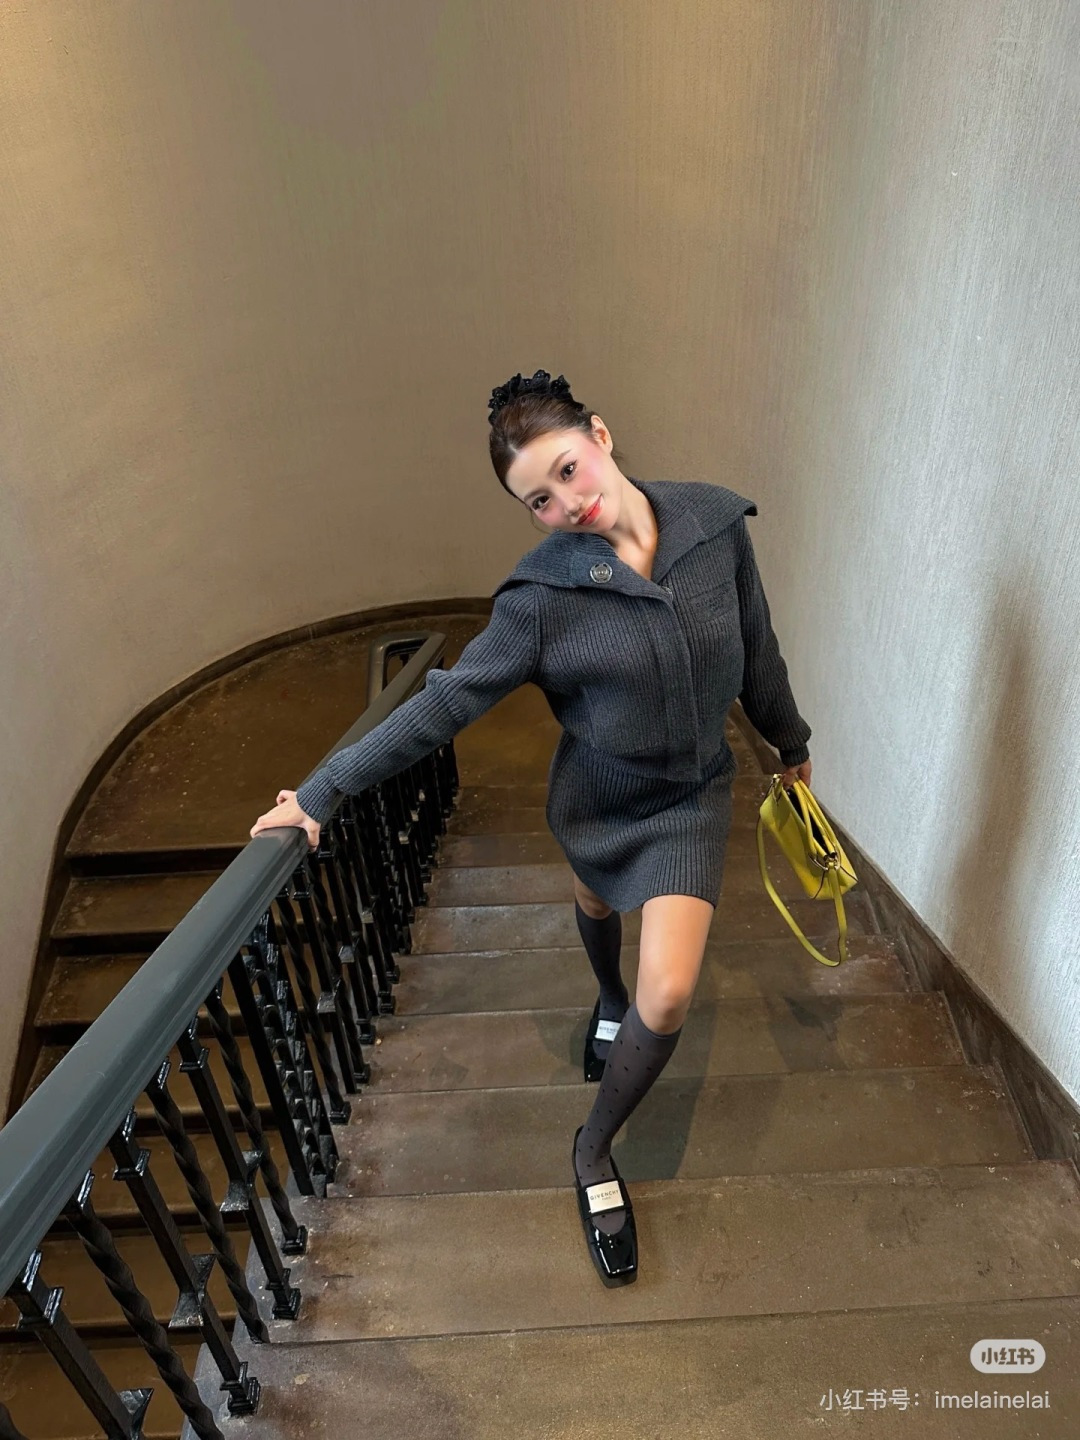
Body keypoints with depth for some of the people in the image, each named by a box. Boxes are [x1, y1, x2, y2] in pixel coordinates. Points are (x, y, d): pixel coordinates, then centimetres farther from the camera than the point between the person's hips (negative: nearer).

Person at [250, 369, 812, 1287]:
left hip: (692, 796, 1)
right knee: (597, 906, 29)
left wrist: (792, 741, 13)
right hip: (596, 797, -1)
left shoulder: (716, 521, -17)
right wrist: (324, 791, -21)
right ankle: (611, 1004, 67)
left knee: (668, 997, -7)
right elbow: (444, 704, -21)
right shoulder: (545, 593, -24)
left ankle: (595, 1151, 22)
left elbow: (756, 647, -2)